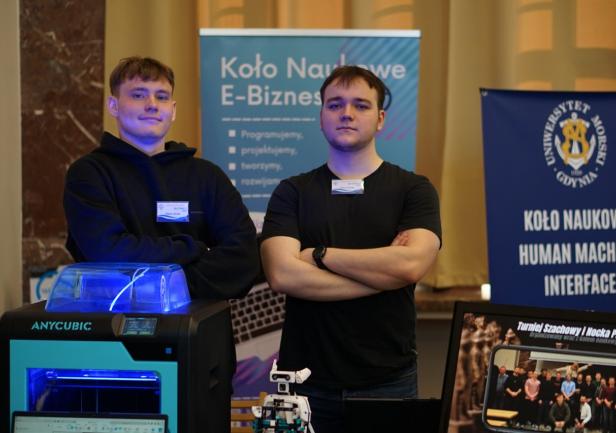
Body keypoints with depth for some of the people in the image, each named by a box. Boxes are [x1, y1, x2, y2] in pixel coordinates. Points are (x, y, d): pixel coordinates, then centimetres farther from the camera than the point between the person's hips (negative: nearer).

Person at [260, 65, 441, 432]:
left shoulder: (413, 189, 1)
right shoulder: (292, 193, 3)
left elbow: (412, 264, -16)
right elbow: (283, 275, -13)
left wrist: (319, 255, -10)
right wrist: (384, 271, -13)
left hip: (388, 380, 0)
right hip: (308, 380, 1)